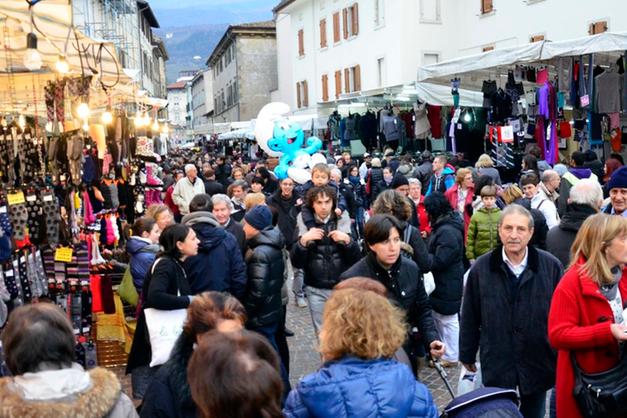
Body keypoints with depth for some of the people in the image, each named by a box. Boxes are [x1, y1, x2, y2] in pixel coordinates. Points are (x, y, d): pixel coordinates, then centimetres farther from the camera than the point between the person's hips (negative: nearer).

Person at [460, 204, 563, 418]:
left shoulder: (551, 266, -9)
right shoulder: (481, 268, -6)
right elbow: (470, 317, 2)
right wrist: (467, 354, 8)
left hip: (538, 363, 0)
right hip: (496, 365, 0)